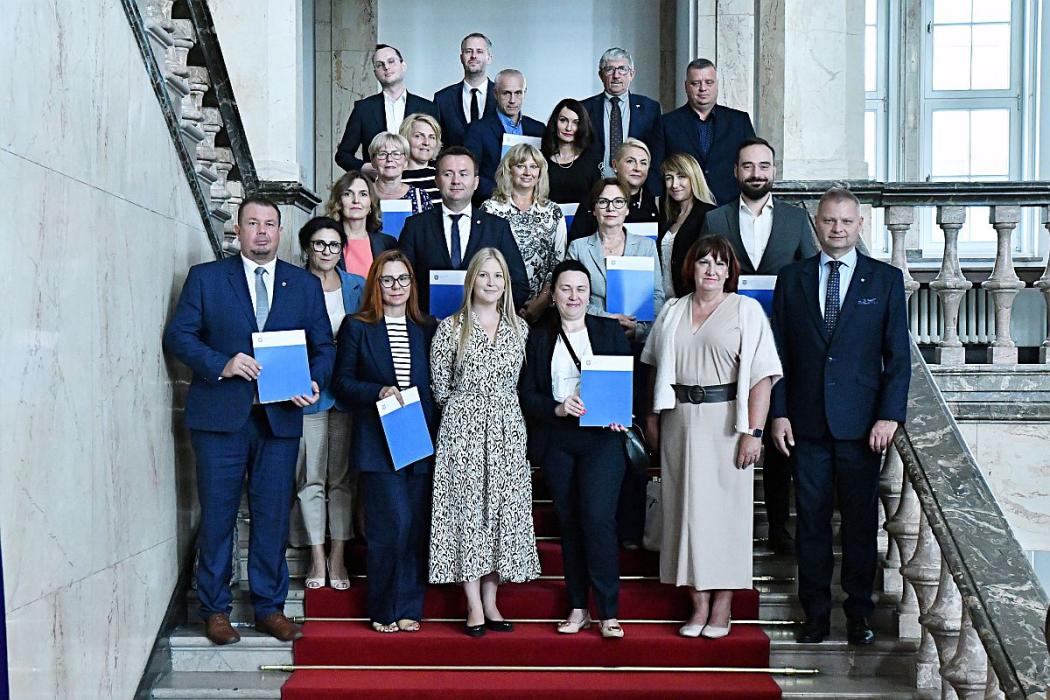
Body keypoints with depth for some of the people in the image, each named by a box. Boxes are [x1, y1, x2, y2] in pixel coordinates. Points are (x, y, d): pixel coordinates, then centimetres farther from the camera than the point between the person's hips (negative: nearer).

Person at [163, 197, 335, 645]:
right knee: (217, 514, 4)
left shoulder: (306, 285, 12)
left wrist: (315, 382, -8)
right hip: (221, 414, -2)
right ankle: (215, 609, 16)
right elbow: (177, 335, 0)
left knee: (273, 515, 6)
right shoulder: (205, 277, 6)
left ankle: (270, 607, 18)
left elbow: (324, 346, 12)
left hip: (281, 418, 2)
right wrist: (220, 364, -15)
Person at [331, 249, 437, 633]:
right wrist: (379, 392, -13)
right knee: (392, 526, -8)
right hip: (378, 444, -3)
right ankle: (384, 611, 6)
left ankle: (408, 609, 14)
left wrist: (432, 425, 0)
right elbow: (341, 382, 2)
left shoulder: (427, 330, 14)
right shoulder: (357, 327, 6)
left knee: (417, 527, 3)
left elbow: (438, 385, 14)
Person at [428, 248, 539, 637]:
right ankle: (474, 606, 4)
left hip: (507, 429, 3)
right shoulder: (450, 328, -1)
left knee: (503, 509, 3)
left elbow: (517, 382, 13)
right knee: (467, 507, -2)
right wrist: (468, 410, 5)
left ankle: (490, 601, 13)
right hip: (463, 428, -3)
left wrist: (497, 408, 6)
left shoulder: (518, 328, 8)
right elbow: (440, 387, 3)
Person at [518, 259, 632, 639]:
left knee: (597, 517, -13)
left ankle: (608, 612, -4)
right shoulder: (538, 338, 10)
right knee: (569, 523, 7)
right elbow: (527, 394, 4)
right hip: (556, 441, 2)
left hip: (602, 438, -2)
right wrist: (557, 408, -13)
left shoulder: (611, 331, 8)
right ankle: (577, 608, 17)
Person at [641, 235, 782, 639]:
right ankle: (699, 603, 13)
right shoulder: (672, 312, 12)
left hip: (725, 420, -4)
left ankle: (722, 605, 11)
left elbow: (761, 375, -8)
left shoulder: (746, 310, -1)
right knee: (686, 508, 4)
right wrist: (652, 416, 10)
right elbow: (656, 368, 17)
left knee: (725, 508, 1)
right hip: (679, 421, 4)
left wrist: (753, 431, -14)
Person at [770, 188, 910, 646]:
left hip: (862, 423, -1)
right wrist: (779, 413, -1)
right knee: (811, 520, 6)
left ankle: (858, 614, 18)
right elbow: (778, 354, 7)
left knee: (861, 521, 6)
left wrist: (889, 416, -7)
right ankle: (816, 614, 17)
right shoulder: (791, 279, 8)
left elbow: (899, 355, 2)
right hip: (806, 423, 1)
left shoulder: (886, 279, 4)